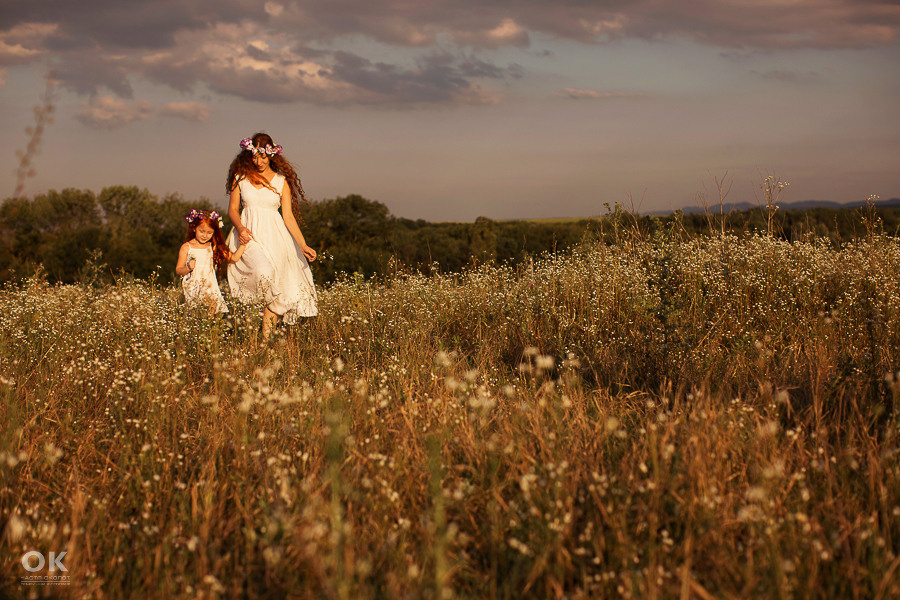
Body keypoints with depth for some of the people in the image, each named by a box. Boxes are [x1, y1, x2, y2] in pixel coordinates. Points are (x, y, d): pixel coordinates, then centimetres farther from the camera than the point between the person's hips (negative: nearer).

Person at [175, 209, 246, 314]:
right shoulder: (186, 247, 6)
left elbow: (234, 257, 11)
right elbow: (178, 270, 7)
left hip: (210, 287, 2)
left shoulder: (214, 247, 13)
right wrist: (188, 268, -13)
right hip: (192, 289, -2)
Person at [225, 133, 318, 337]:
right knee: (263, 273, -30)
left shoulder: (282, 181, 4)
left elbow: (288, 216, 3)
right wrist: (240, 228, -13)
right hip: (248, 234, -1)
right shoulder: (241, 177, 4)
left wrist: (303, 245, -6)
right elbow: (233, 209, 8)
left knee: (276, 290, -4)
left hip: (274, 236, 1)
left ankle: (266, 338, 2)